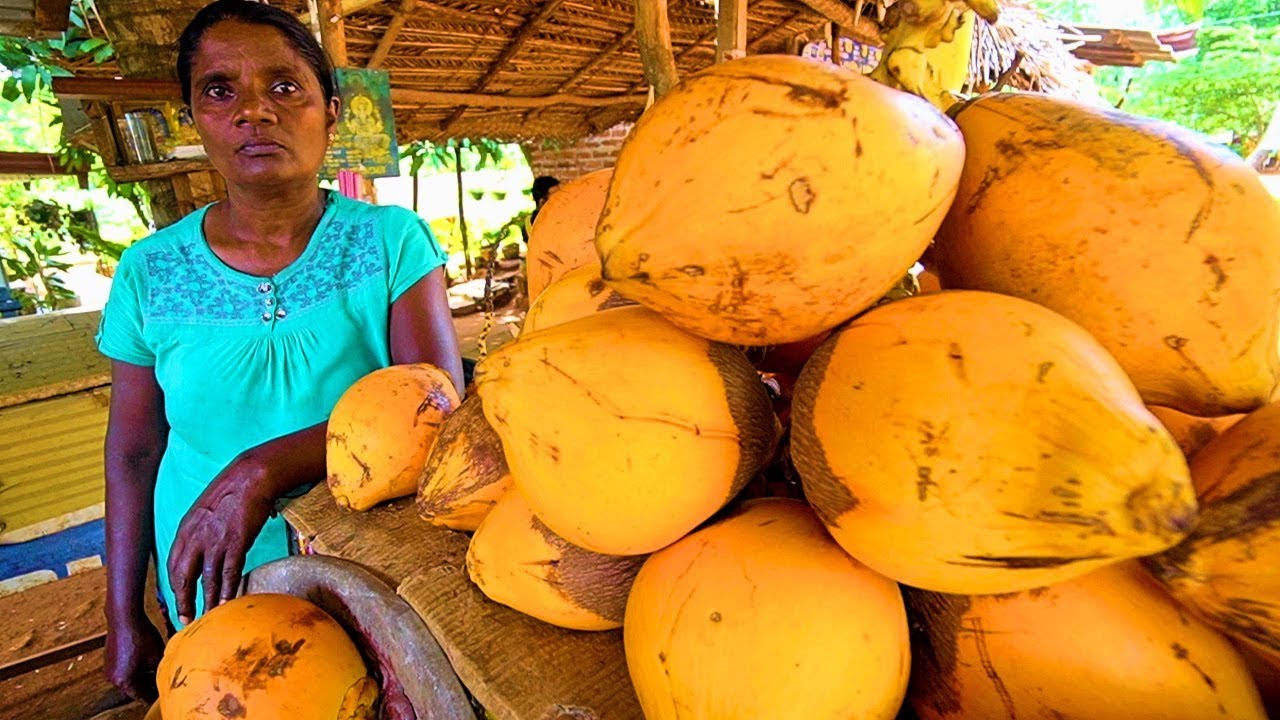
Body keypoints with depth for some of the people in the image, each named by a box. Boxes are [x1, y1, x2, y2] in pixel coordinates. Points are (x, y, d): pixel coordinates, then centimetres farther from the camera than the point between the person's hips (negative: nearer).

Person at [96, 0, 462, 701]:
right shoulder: (149, 272, -5)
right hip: (215, 593, 2)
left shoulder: (390, 240, -13)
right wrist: (125, 619, 5)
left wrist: (262, 469, -32)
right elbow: (134, 452, 3)